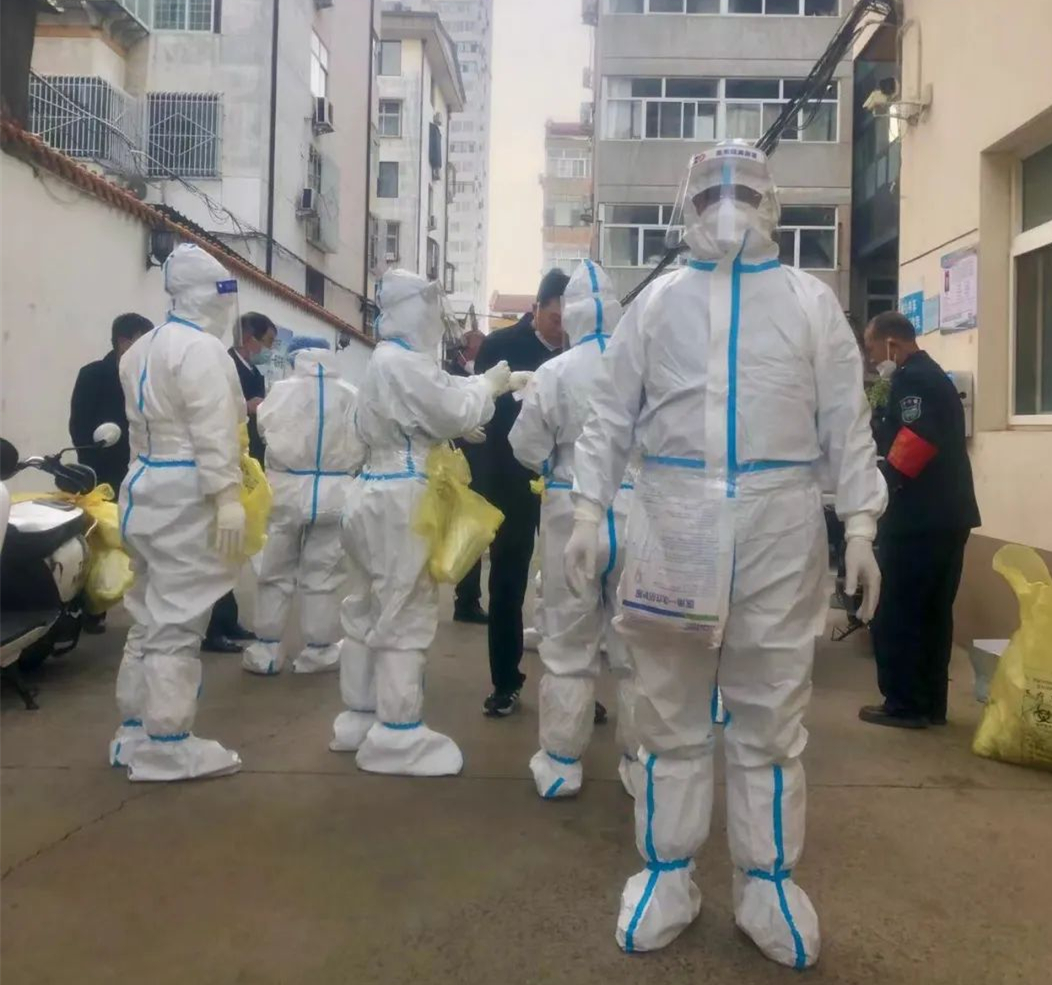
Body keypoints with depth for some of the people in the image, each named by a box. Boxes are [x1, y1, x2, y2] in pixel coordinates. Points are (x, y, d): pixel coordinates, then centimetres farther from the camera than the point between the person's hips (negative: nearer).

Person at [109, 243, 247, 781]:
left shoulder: (141, 348, 16)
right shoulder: (201, 349, -14)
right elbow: (212, 433, -21)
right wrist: (228, 498, -23)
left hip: (147, 488, 10)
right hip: (186, 497, -10)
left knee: (150, 616, 16)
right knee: (177, 622, -3)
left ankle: (135, 734, 25)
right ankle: (165, 745, 5)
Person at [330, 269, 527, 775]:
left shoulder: (387, 360, 17)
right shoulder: (403, 363, -18)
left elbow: (437, 402, 17)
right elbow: (456, 412, -15)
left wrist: (494, 384, 9)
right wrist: (488, 385, 2)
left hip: (378, 493, 11)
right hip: (399, 499, -11)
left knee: (369, 610, 15)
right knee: (406, 614, -5)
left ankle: (360, 718, 26)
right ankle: (397, 736, 3)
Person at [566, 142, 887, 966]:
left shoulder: (811, 302, 8)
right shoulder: (657, 301, 9)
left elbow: (847, 422, 5)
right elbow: (611, 415, 5)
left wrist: (861, 525, -3)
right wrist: (589, 511, -3)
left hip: (779, 528, 0)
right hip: (672, 523, 1)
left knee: (771, 715, 10)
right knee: (671, 712, 10)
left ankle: (768, 882, 26)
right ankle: (668, 875, 25)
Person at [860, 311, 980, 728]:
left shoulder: (910, 379, -12)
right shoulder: (935, 376, 19)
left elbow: (914, 443, -24)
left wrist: (884, 481, -10)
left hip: (919, 517, -10)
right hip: (947, 514, 10)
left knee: (896, 615, -1)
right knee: (933, 612, 13)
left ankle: (904, 705, 5)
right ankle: (931, 703, 20)